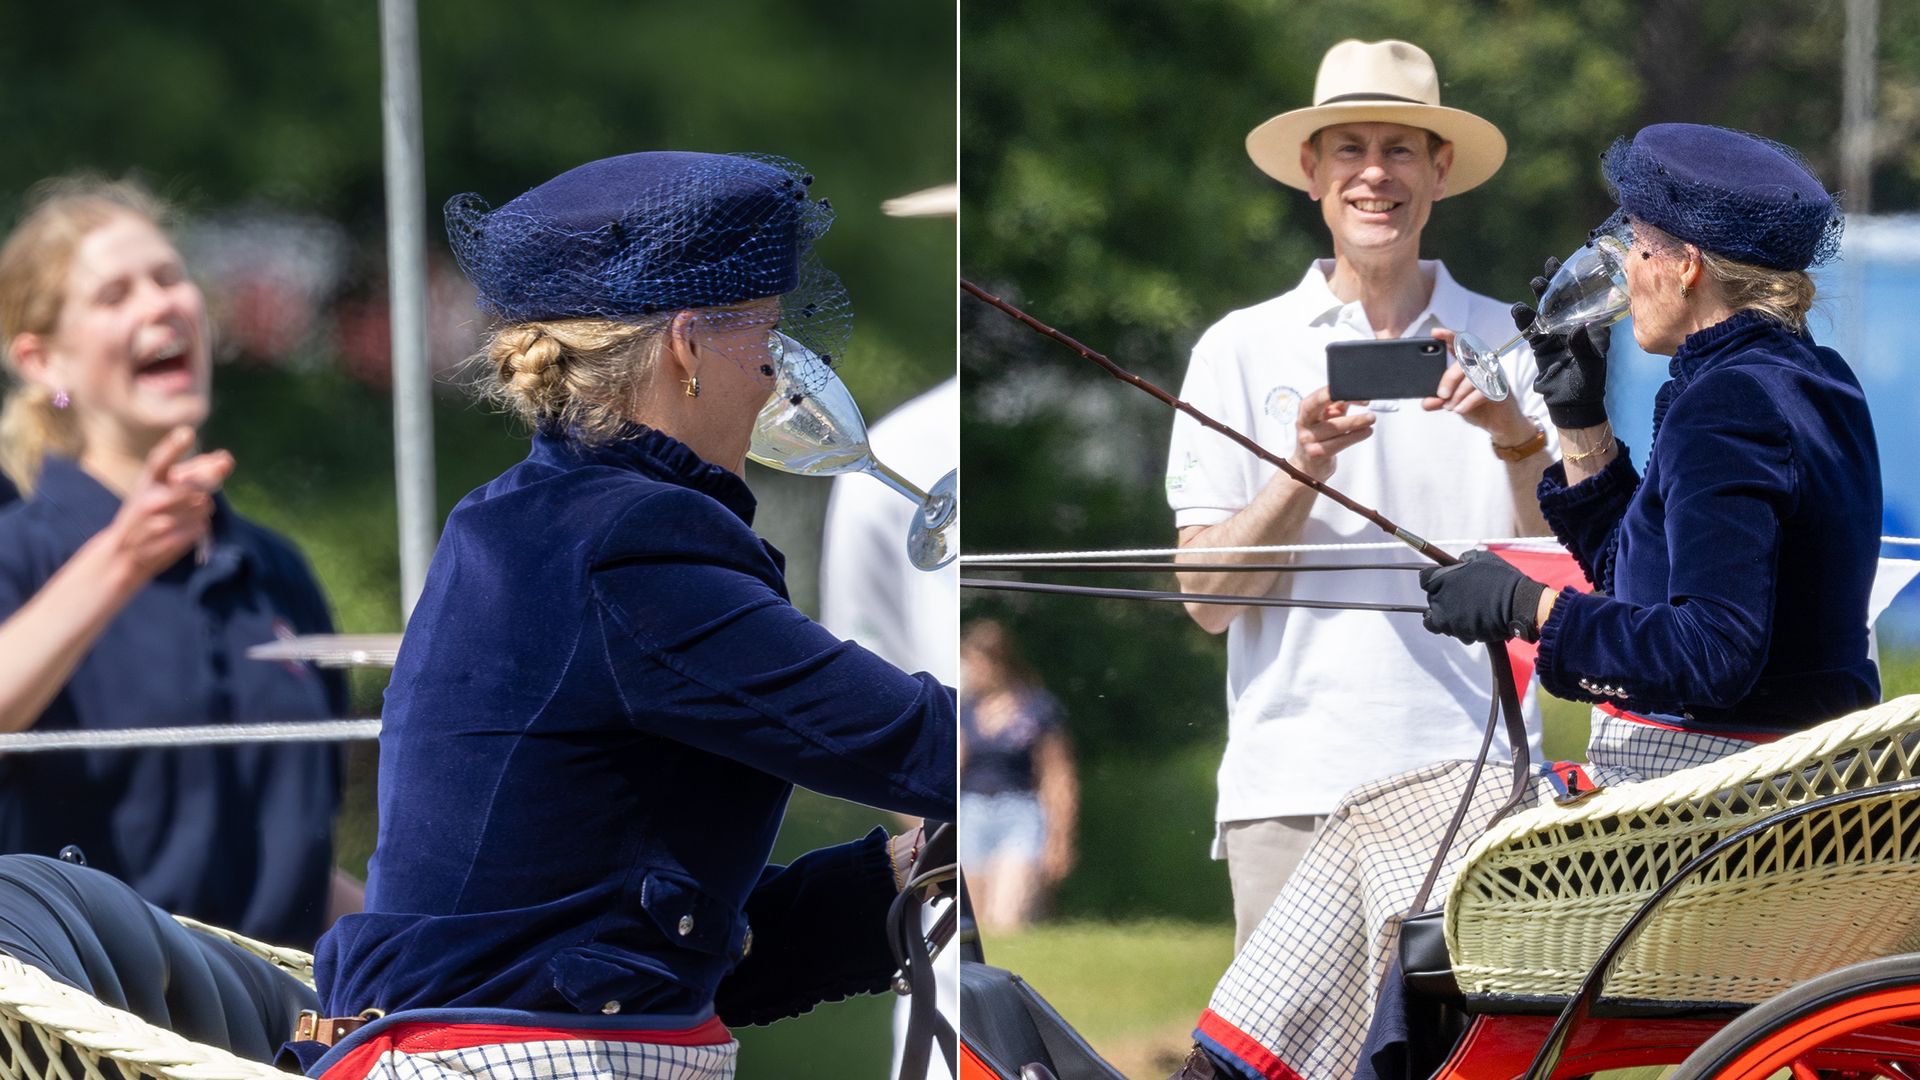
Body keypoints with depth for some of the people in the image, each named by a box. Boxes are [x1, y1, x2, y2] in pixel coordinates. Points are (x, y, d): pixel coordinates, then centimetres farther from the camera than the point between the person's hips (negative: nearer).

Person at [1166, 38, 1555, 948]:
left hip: (1474, 773, 0)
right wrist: (1301, 473, -11)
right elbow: (1207, 597, 4)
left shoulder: (1510, 348, 11)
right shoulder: (1241, 351, 10)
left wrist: (1517, 443, -13)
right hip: (1293, 785, 0)